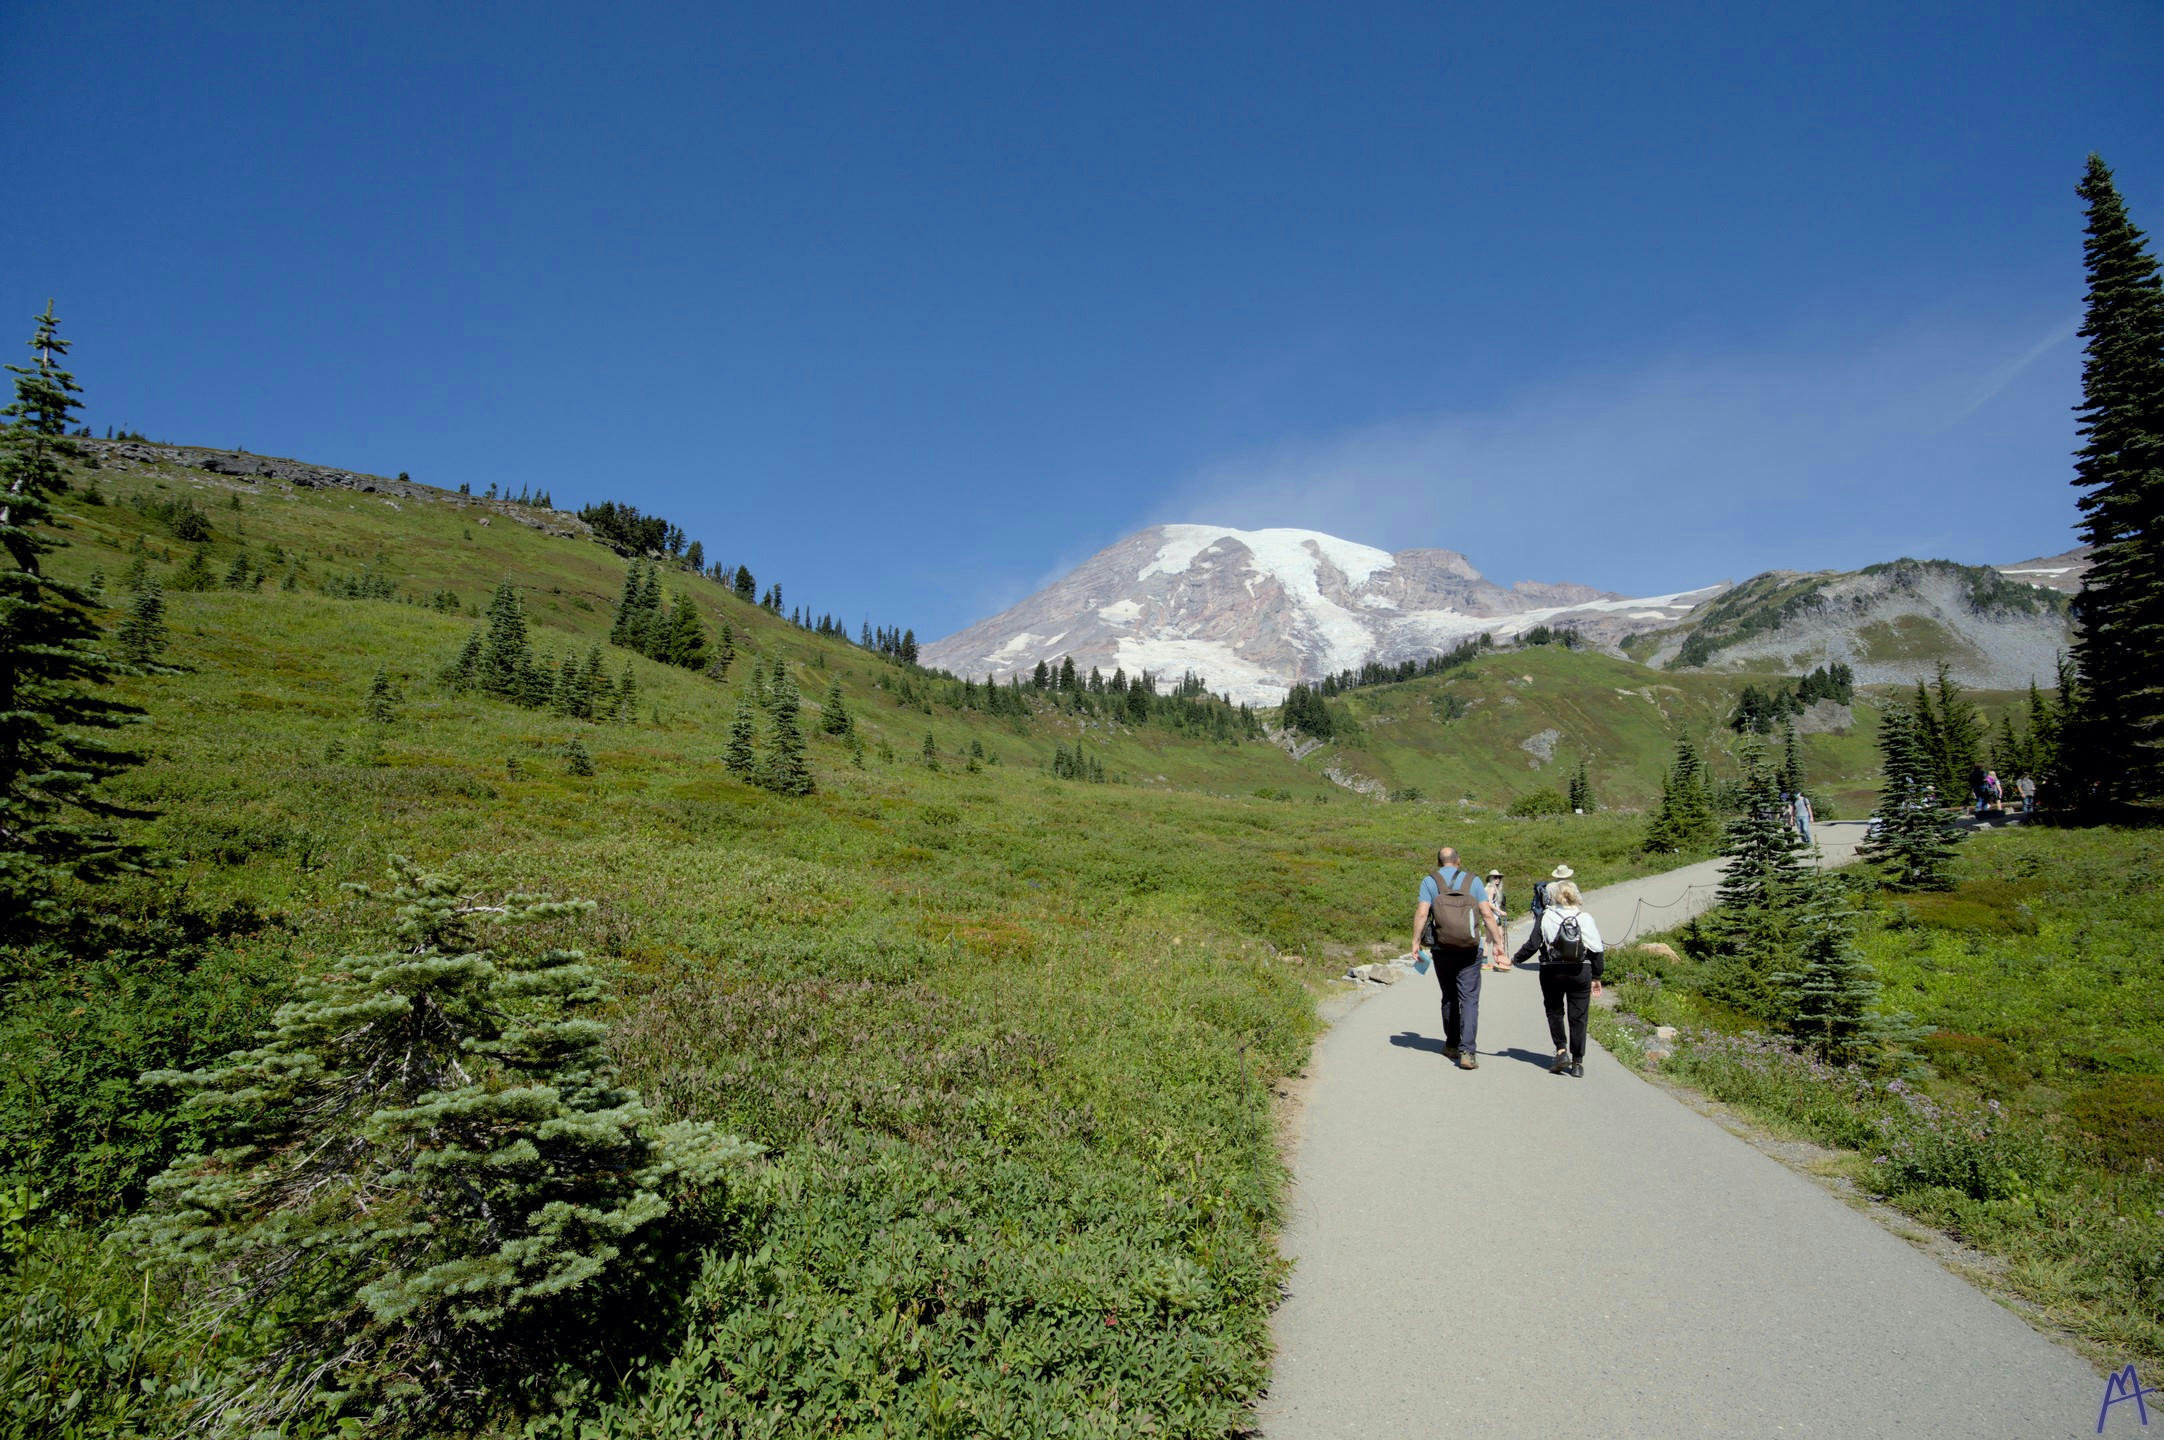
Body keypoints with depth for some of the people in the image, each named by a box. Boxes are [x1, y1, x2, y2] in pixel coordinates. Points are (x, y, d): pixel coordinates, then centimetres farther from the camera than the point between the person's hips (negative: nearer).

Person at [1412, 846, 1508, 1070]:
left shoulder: (1429, 881, 2)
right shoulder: (1473, 880, 5)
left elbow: (1422, 913, -9)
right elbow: (1487, 914, -2)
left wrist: (1416, 941, -5)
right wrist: (1498, 942, 3)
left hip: (1442, 950, 1)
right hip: (1470, 950, -1)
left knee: (1449, 998, 16)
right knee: (1469, 1000, -1)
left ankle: (1452, 1045, 26)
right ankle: (1467, 1051, -11)